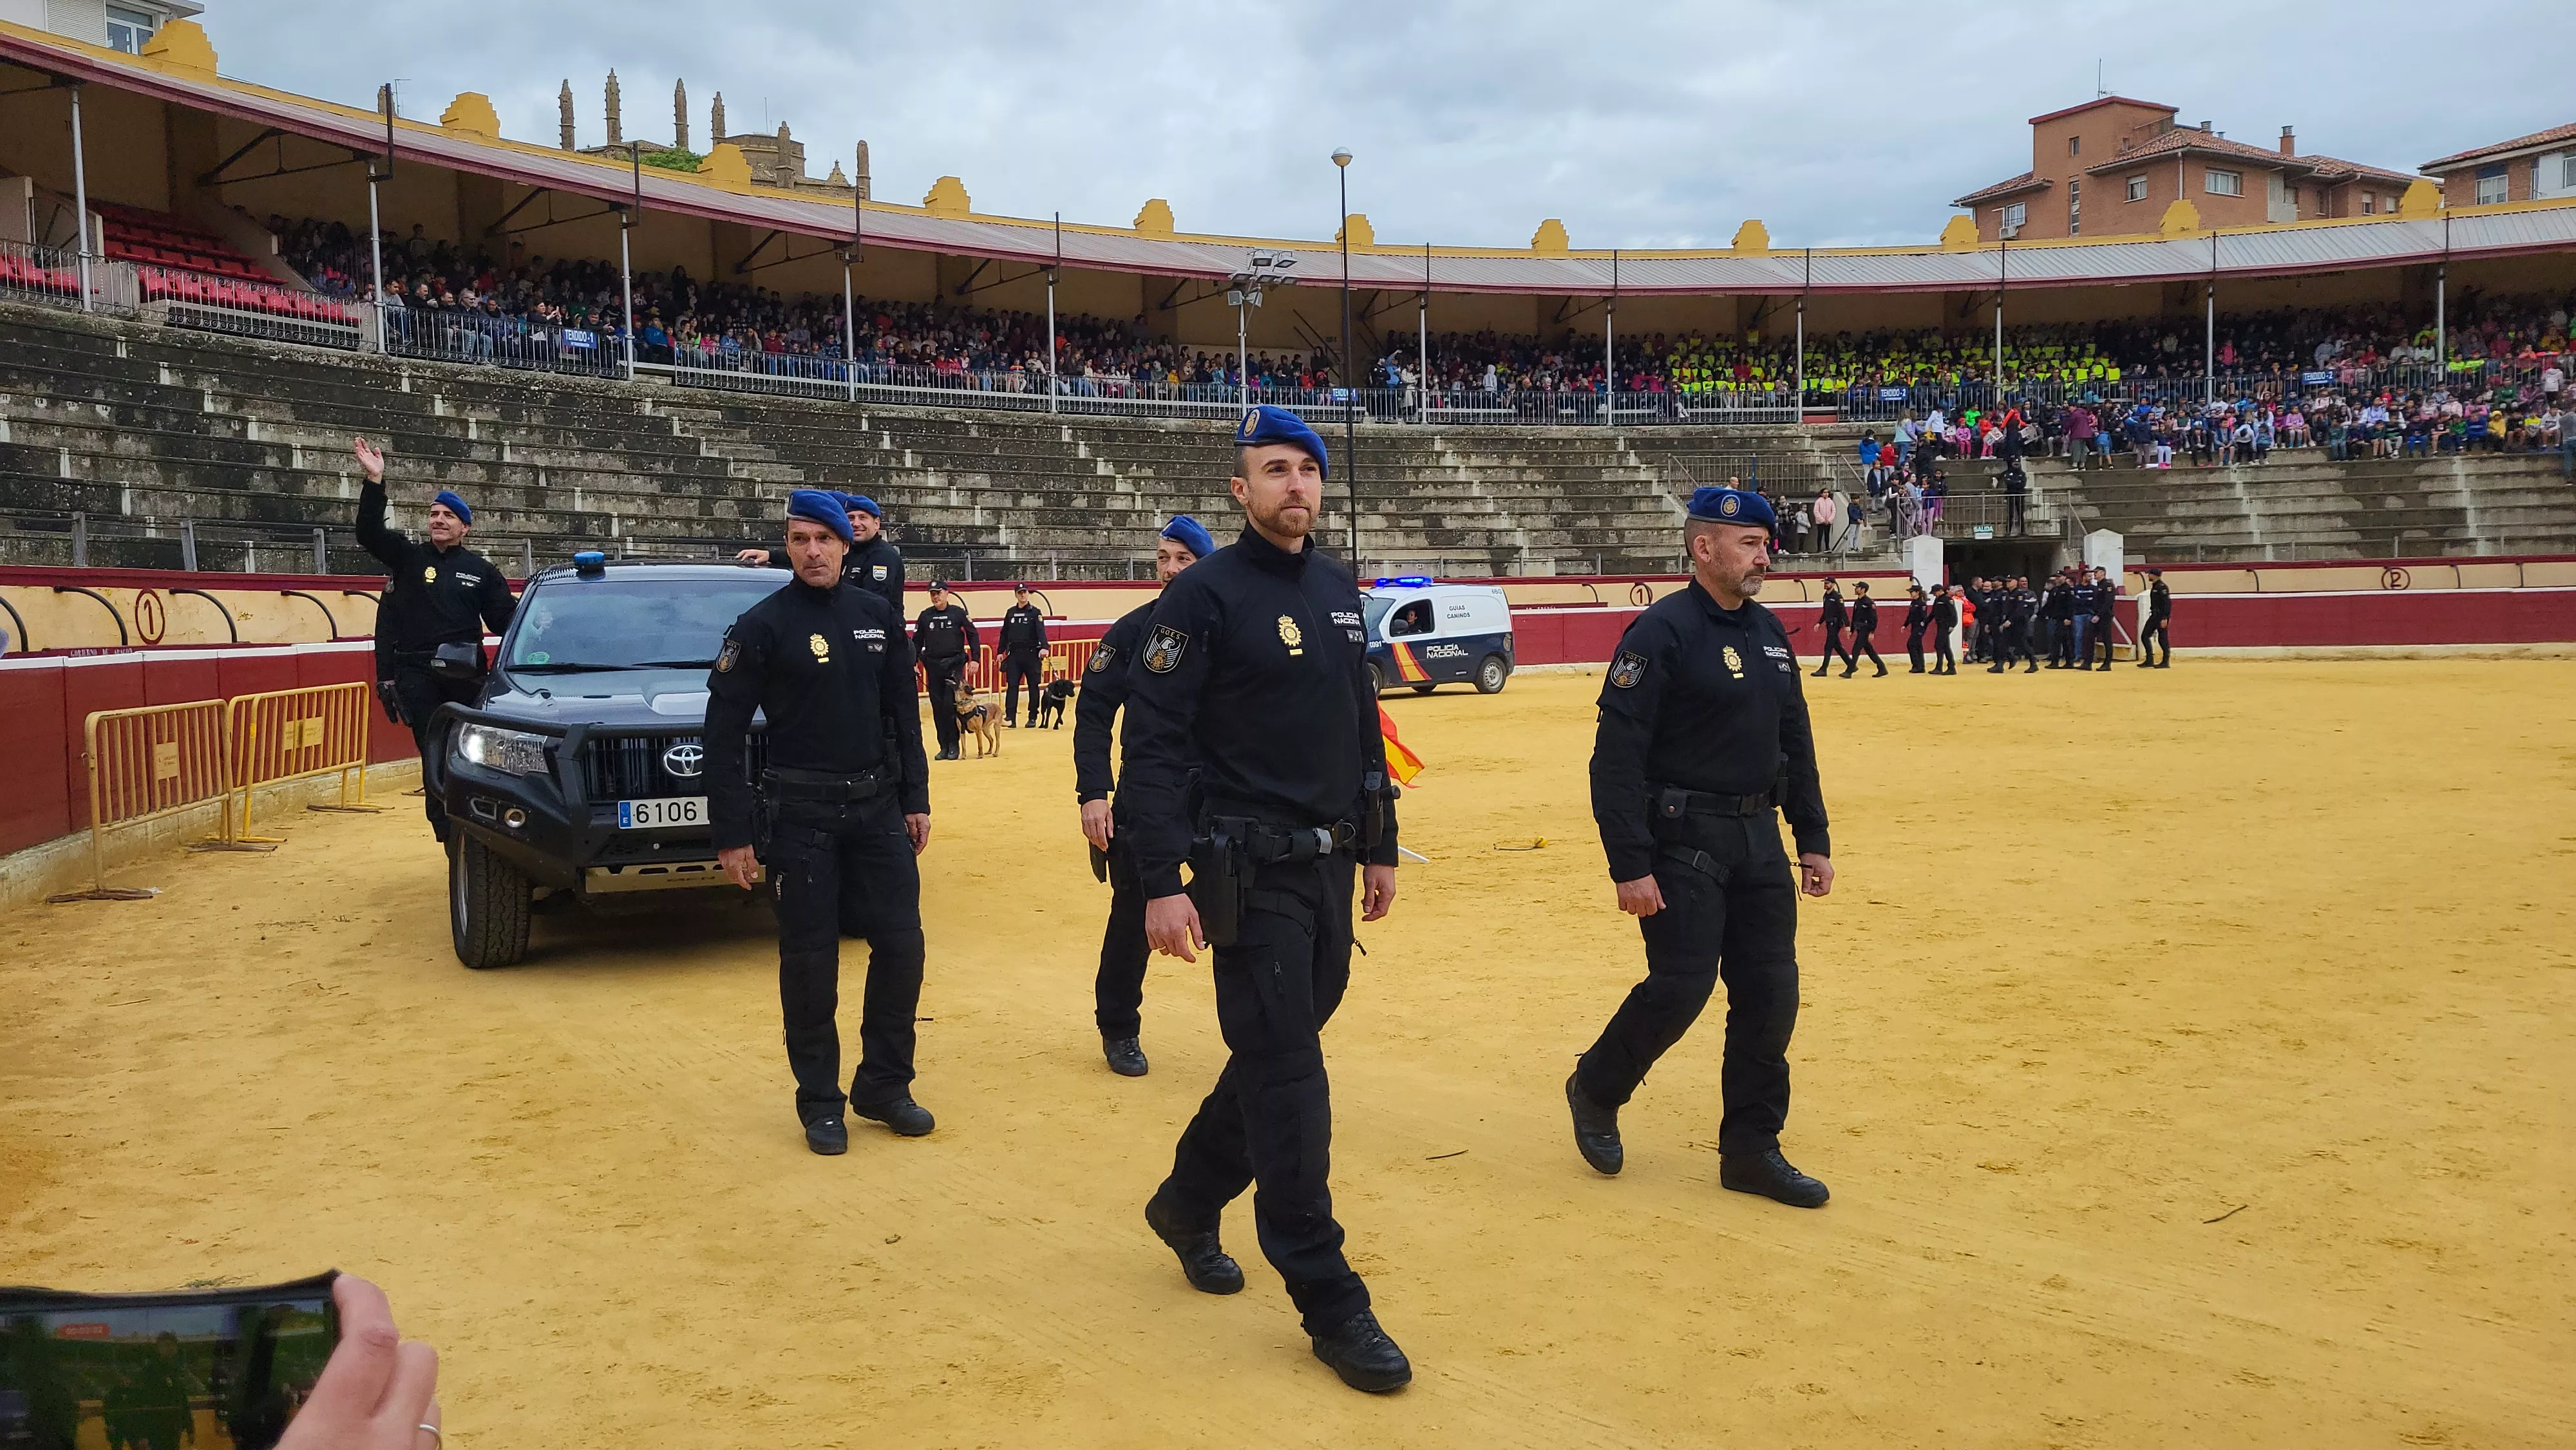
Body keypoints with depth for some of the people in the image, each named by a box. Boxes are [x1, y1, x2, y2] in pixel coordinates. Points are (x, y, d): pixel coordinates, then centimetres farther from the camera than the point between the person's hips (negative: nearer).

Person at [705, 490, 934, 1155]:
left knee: (901, 946, 2)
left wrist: (915, 800, 7)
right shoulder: (763, 625, -5)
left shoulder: (878, 617, 7)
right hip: (800, 815, -3)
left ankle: (884, 1086, 18)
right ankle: (820, 1100, 16)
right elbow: (725, 731, -6)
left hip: (878, 806, 4)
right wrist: (732, 834, -9)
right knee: (810, 960, 2)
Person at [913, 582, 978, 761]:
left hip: (954, 665, -3)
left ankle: (954, 745, 0)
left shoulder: (958, 613, 0)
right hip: (933, 666, 3)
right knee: (938, 707, 4)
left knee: (951, 704, -10)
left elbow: (972, 635, 2)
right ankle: (943, 746, 10)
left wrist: (975, 659, -4)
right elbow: (917, 641, 11)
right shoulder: (925, 616, 7)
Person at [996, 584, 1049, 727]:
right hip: (1014, 654, 3)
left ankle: (1033, 718, 8)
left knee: (1034, 686, 2)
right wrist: (1000, 651, 9)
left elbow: (1041, 631, -13)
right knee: (1012, 685, -5)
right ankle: (1010, 717, -8)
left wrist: (1044, 647, -27)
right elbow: (1004, 633, 15)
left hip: (1031, 654, -3)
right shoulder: (1010, 613, 11)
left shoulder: (1035, 612, -1)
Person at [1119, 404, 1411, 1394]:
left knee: (1277, 1055, 16)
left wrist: (1379, 847, 18)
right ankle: (1328, 1303, 5)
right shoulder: (1207, 594, -10)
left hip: (1331, 866, 7)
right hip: (1252, 872, -7)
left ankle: (1188, 1202, 38)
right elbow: (1152, 742, -14)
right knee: (1288, 1078, -4)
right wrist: (1160, 886, -20)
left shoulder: (1338, 590, 12)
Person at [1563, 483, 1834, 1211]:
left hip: (1758, 837, 7)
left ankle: (1751, 1150, 18)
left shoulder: (1769, 632, 12)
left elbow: (1795, 742, 19)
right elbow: (1617, 756, -16)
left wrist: (1813, 840, 15)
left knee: (1771, 994, 6)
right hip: (1684, 840, -7)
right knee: (1681, 987, -7)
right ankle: (1595, 1091, 20)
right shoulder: (1661, 632, -12)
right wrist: (1629, 865, -20)